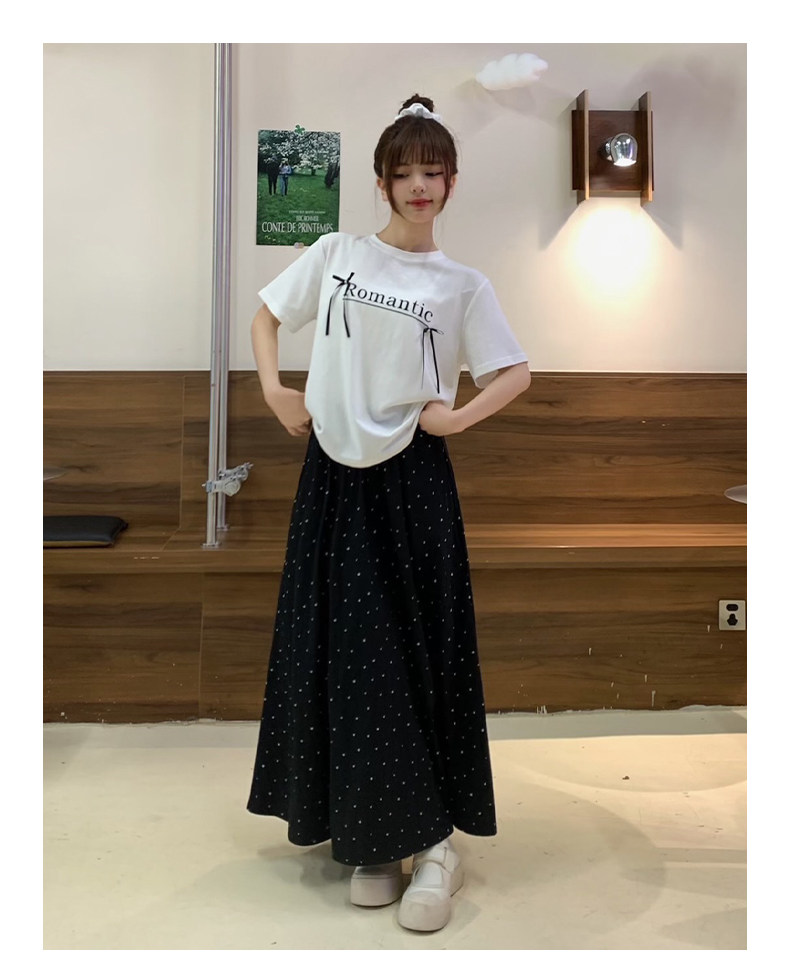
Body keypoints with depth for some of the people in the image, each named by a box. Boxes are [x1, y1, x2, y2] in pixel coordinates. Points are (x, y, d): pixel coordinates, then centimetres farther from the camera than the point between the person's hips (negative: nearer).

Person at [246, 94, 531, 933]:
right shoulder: (336, 254, 7)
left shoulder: (462, 285, 2)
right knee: (334, 649, 5)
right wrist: (274, 391, 1)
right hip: (332, 472, 2)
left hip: (409, 479, -2)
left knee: (414, 651, -1)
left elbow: (515, 372, 6)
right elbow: (267, 315, 15)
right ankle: (369, 837, 20)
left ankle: (433, 840, 11)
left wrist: (458, 417, -10)